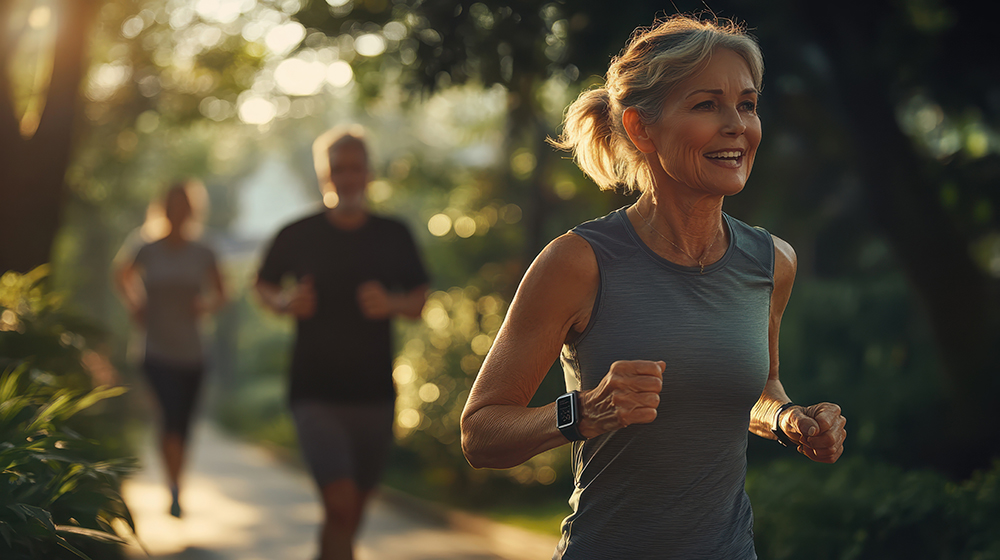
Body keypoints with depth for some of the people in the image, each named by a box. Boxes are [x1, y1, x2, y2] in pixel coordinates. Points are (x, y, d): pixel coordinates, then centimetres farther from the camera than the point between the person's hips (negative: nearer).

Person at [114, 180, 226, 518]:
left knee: (182, 425, 9)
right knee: (171, 415, -22)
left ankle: (174, 484, 29)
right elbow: (122, 275, 19)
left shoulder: (203, 255, 2)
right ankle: (175, 488, -20)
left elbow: (220, 294, 14)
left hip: (191, 354, 2)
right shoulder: (148, 251, -1)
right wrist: (134, 307, 6)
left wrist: (206, 306, -7)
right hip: (158, 352, -2)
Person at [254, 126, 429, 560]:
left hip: (375, 394, 3)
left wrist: (391, 304, -10)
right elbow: (263, 285, 13)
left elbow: (419, 301, 12)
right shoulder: (297, 236, -1)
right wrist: (286, 303, -9)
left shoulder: (394, 237, 5)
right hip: (315, 393, -3)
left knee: (353, 511, 14)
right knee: (340, 504, -17)